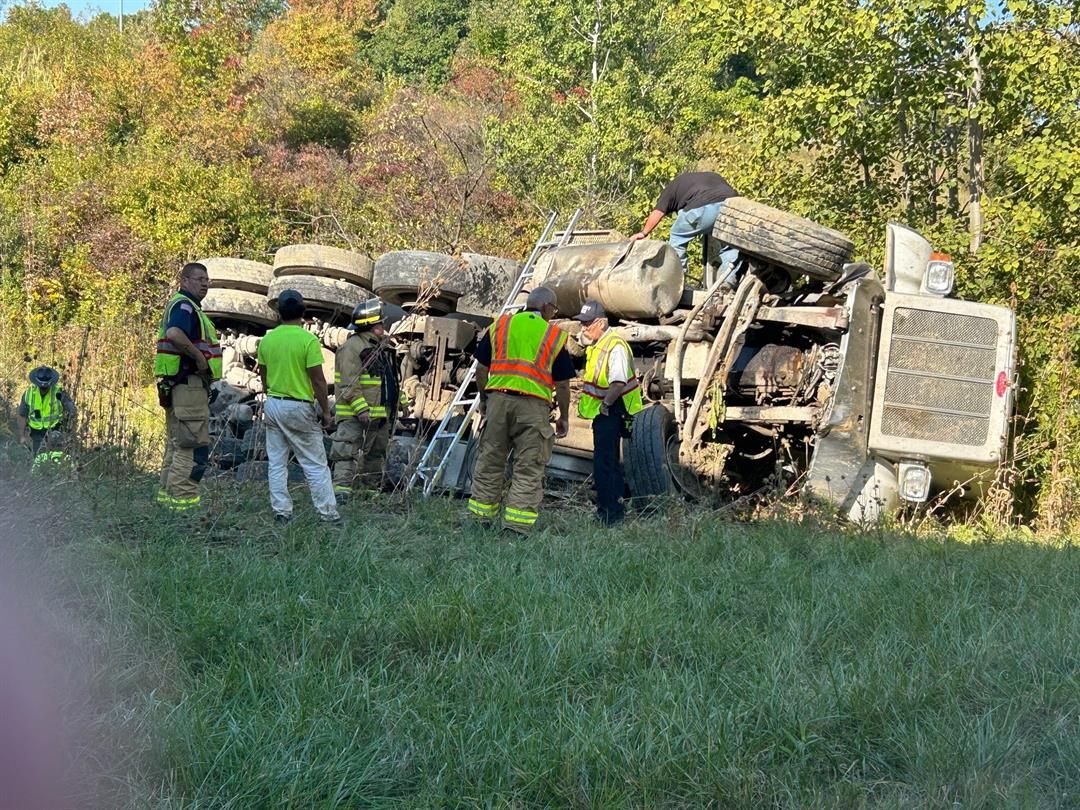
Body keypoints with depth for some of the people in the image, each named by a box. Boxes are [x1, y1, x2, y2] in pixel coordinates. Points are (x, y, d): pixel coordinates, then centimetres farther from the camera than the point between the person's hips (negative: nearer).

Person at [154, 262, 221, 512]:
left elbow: (170, 336, 29)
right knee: (195, 445, -10)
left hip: (175, 385, 11)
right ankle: (183, 499, -10)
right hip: (189, 382, -11)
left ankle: (167, 493, 21)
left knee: (177, 444, 16)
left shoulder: (183, 305, 21)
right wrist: (199, 356, -22)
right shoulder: (184, 305, -12)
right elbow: (175, 334, -32)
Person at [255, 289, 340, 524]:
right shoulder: (308, 340, -13)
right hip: (299, 408, -5)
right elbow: (318, 380, -13)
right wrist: (326, 411, -5)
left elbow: (264, 377, 12)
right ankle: (328, 513, 3)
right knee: (315, 465, 1)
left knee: (277, 464, 10)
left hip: (272, 405, 5)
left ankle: (281, 512, 10)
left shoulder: (267, 339, 4)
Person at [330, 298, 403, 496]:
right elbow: (350, 383, -20)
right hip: (355, 415, -10)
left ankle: (371, 488, 26)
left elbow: (390, 380, 28)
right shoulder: (352, 347, -13)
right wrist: (360, 408, -25)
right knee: (347, 452, -12)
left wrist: (397, 402, 24)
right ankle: (341, 487, -16)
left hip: (381, 415, 10)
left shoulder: (382, 347, 18)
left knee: (376, 453, 16)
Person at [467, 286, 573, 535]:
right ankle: (518, 525, -2)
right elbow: (562, 383, 5)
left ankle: (481, 518, 18)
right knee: (529, 468, 2)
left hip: (498, 398, 3)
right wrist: (564, 417, 14)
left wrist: (483, 398, 23)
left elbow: (482, 368, 10)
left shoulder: (499, 325, 11)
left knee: (490, 461, 12)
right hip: (533, 405, -3)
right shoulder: (555, 336, 4)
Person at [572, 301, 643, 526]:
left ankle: (608, 512, -7)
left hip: (611, 412, -11)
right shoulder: (596, 345, 14)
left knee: (603, 462, -11)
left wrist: (605, 404, -19)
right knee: (610, 461, 17)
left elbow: (619, 383, -28)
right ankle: (616, 509, 27)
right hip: (602, 411, 11)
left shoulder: (616, 346, -19)